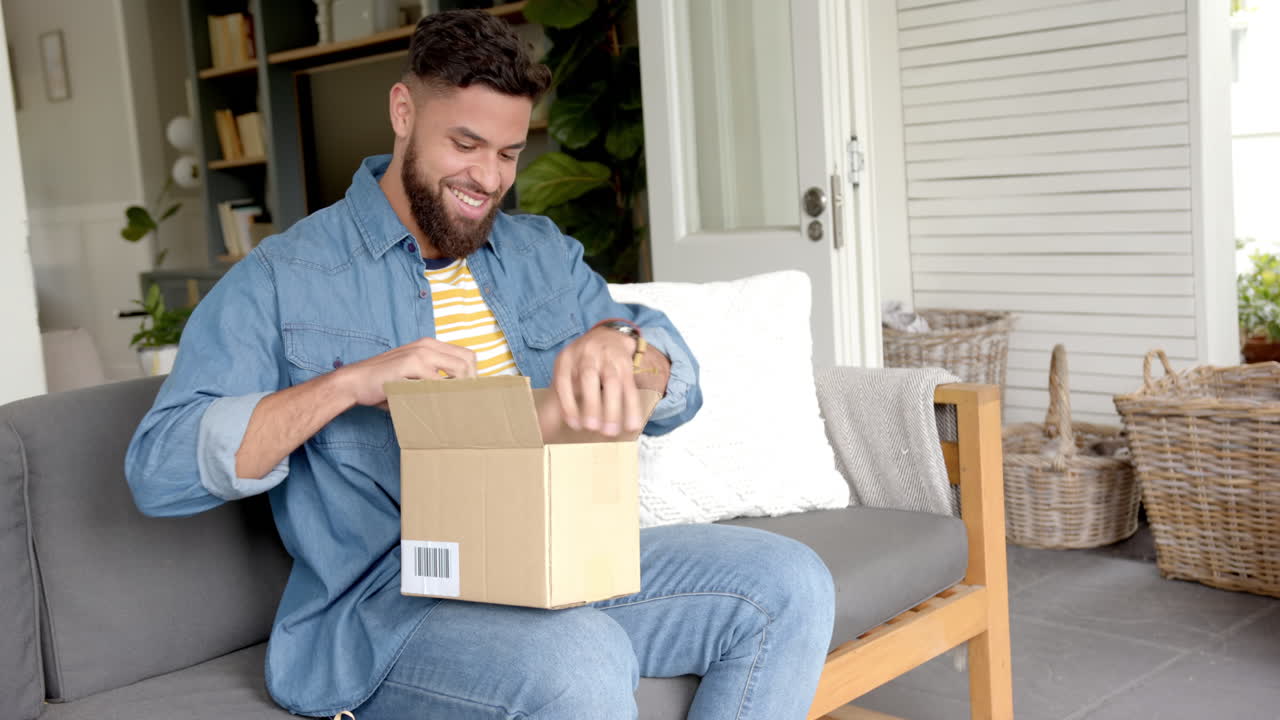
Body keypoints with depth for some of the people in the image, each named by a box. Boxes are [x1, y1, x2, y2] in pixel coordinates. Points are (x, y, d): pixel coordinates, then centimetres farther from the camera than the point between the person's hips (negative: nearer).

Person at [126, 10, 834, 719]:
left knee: (790, 584, -10)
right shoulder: (281, 279, 1)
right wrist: (349, 384, -21)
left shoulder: (545, 254, 17)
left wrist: (617, 341, -14)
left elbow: (679, 394, 11)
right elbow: (157, 470, -9)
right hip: (382, 600, -6)